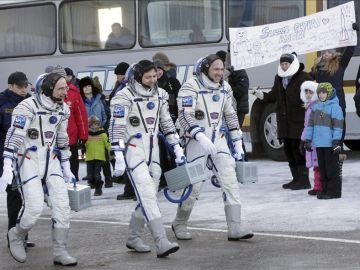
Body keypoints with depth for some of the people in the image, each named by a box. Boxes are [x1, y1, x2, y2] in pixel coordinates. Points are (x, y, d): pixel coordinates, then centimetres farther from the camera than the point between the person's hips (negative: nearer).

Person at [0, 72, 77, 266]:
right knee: (34, 208, -14)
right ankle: (16, 236, 16)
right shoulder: (27, 107, -17)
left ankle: (60, 252, 6)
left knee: (62, 205, -4)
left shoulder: (63, 109, 5)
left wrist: (65, 166, 20)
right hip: (27, 161, -6)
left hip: (51, 161, 6)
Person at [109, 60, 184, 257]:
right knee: (148, 196, -14)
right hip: (133, 151, -7)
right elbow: (116, 129, -14)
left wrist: (177, 147, 14)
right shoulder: (124, 97, -11)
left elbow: (167, 122, 18)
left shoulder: (160, 95, 9)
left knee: (147, 197, 10)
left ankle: (133, 238, 24)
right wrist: (119, 158, -19)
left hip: (153, 151, 7)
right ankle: (161, 243, -20)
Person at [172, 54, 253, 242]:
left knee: (230, 180, -6)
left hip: (218, 140, 6)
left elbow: (230, 115, 19)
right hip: (196, 141, -6)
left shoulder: (224, 88, 10)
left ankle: (235, 228, -7)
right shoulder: (190, 87, -11)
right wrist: (201, 136, -31)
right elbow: (185, 116, -20)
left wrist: (237, 141, 15)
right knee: (194, 185, -3)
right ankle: (179, 225, 18)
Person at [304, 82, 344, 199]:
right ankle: (325, 189, 20)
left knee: (331, 168, -2)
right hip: (318, 143, 7)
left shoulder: (335, 107, -8)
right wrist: (308, 140, 13)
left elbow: (338, 125, -12)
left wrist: (336, 141, -17)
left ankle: (334, 191, 4)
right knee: (322, 168, 12)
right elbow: (310, 124, 16)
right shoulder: (316, 107, 12)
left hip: (330, 144, -7)